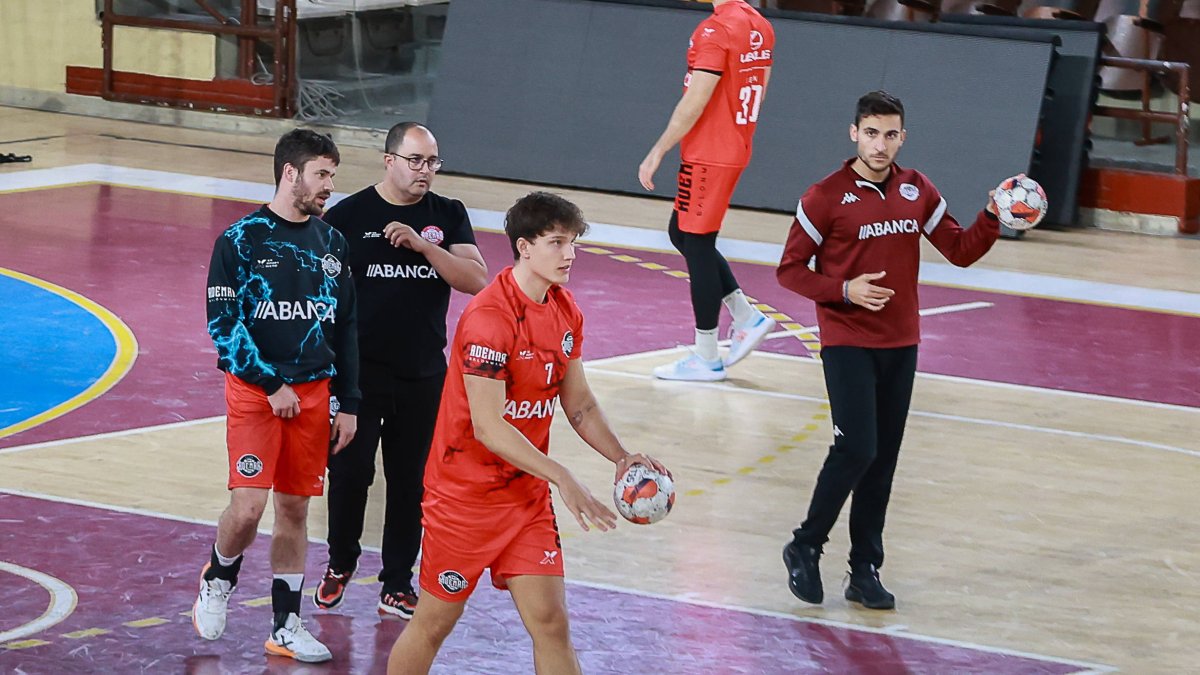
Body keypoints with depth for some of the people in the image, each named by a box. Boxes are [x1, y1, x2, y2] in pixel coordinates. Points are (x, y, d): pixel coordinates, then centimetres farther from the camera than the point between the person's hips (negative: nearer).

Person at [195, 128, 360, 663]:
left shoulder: (331, 243, 9)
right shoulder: (241, 239, -7)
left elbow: (345, 330, 14)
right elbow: (223, 324, -10)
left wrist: (348, 404, 10)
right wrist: (272, 385, -13)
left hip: (314, 392, 5)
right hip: (255, 392, -5)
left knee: (295, 508, 7)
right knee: (248, 505, -13)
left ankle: (286, 628, 14)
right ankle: (218, 579, 17)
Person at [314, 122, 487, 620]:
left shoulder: (448, 216, 4)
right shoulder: (347, 215, -3)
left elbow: (477, 280, -7)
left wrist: (423, 245, -19)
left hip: (423, 374, 2)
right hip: (359, 369, -2)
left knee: (409, 481, 7)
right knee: (349, 472, 0)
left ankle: (398, 583, 17)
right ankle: (341, 562, 24)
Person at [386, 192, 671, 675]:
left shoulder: (565, 312, 4)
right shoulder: (489, 317, -21)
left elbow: (578, 402, 14)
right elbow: (487, 425, -25)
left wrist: (621, 457, -3)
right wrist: (562, 477, -29)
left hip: (528, 492, 7)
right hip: (464, 495, -7)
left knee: (550, 621, -1)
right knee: (434, 622, 4)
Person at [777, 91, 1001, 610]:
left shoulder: (917, 191, 6)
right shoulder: (827, 196, -8)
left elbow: (961, 251, 10)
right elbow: (790, 270, -4)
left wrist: (992, 218, -8)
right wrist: (844, 290, -18)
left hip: (901, 344, 5)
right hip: (847, 343, -5)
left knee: (883, 460, 6)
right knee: (856, 449, -16)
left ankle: (865, 571, 14)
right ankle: (805, 548, 3)